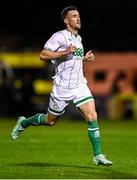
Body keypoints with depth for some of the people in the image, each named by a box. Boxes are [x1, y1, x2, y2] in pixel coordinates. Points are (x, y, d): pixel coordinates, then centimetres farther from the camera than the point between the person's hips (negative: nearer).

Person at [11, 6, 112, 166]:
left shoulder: (78, 38, 14)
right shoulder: (59, 36, -11)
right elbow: (43, 55, -18)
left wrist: (85, 58, 12)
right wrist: (65, 52, -26)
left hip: (79, 85, 6)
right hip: (62, 88, -6)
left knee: (92, 116, -11)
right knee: (50, 121, 10)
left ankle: (97, 155, -9)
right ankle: (24, 123, 38)